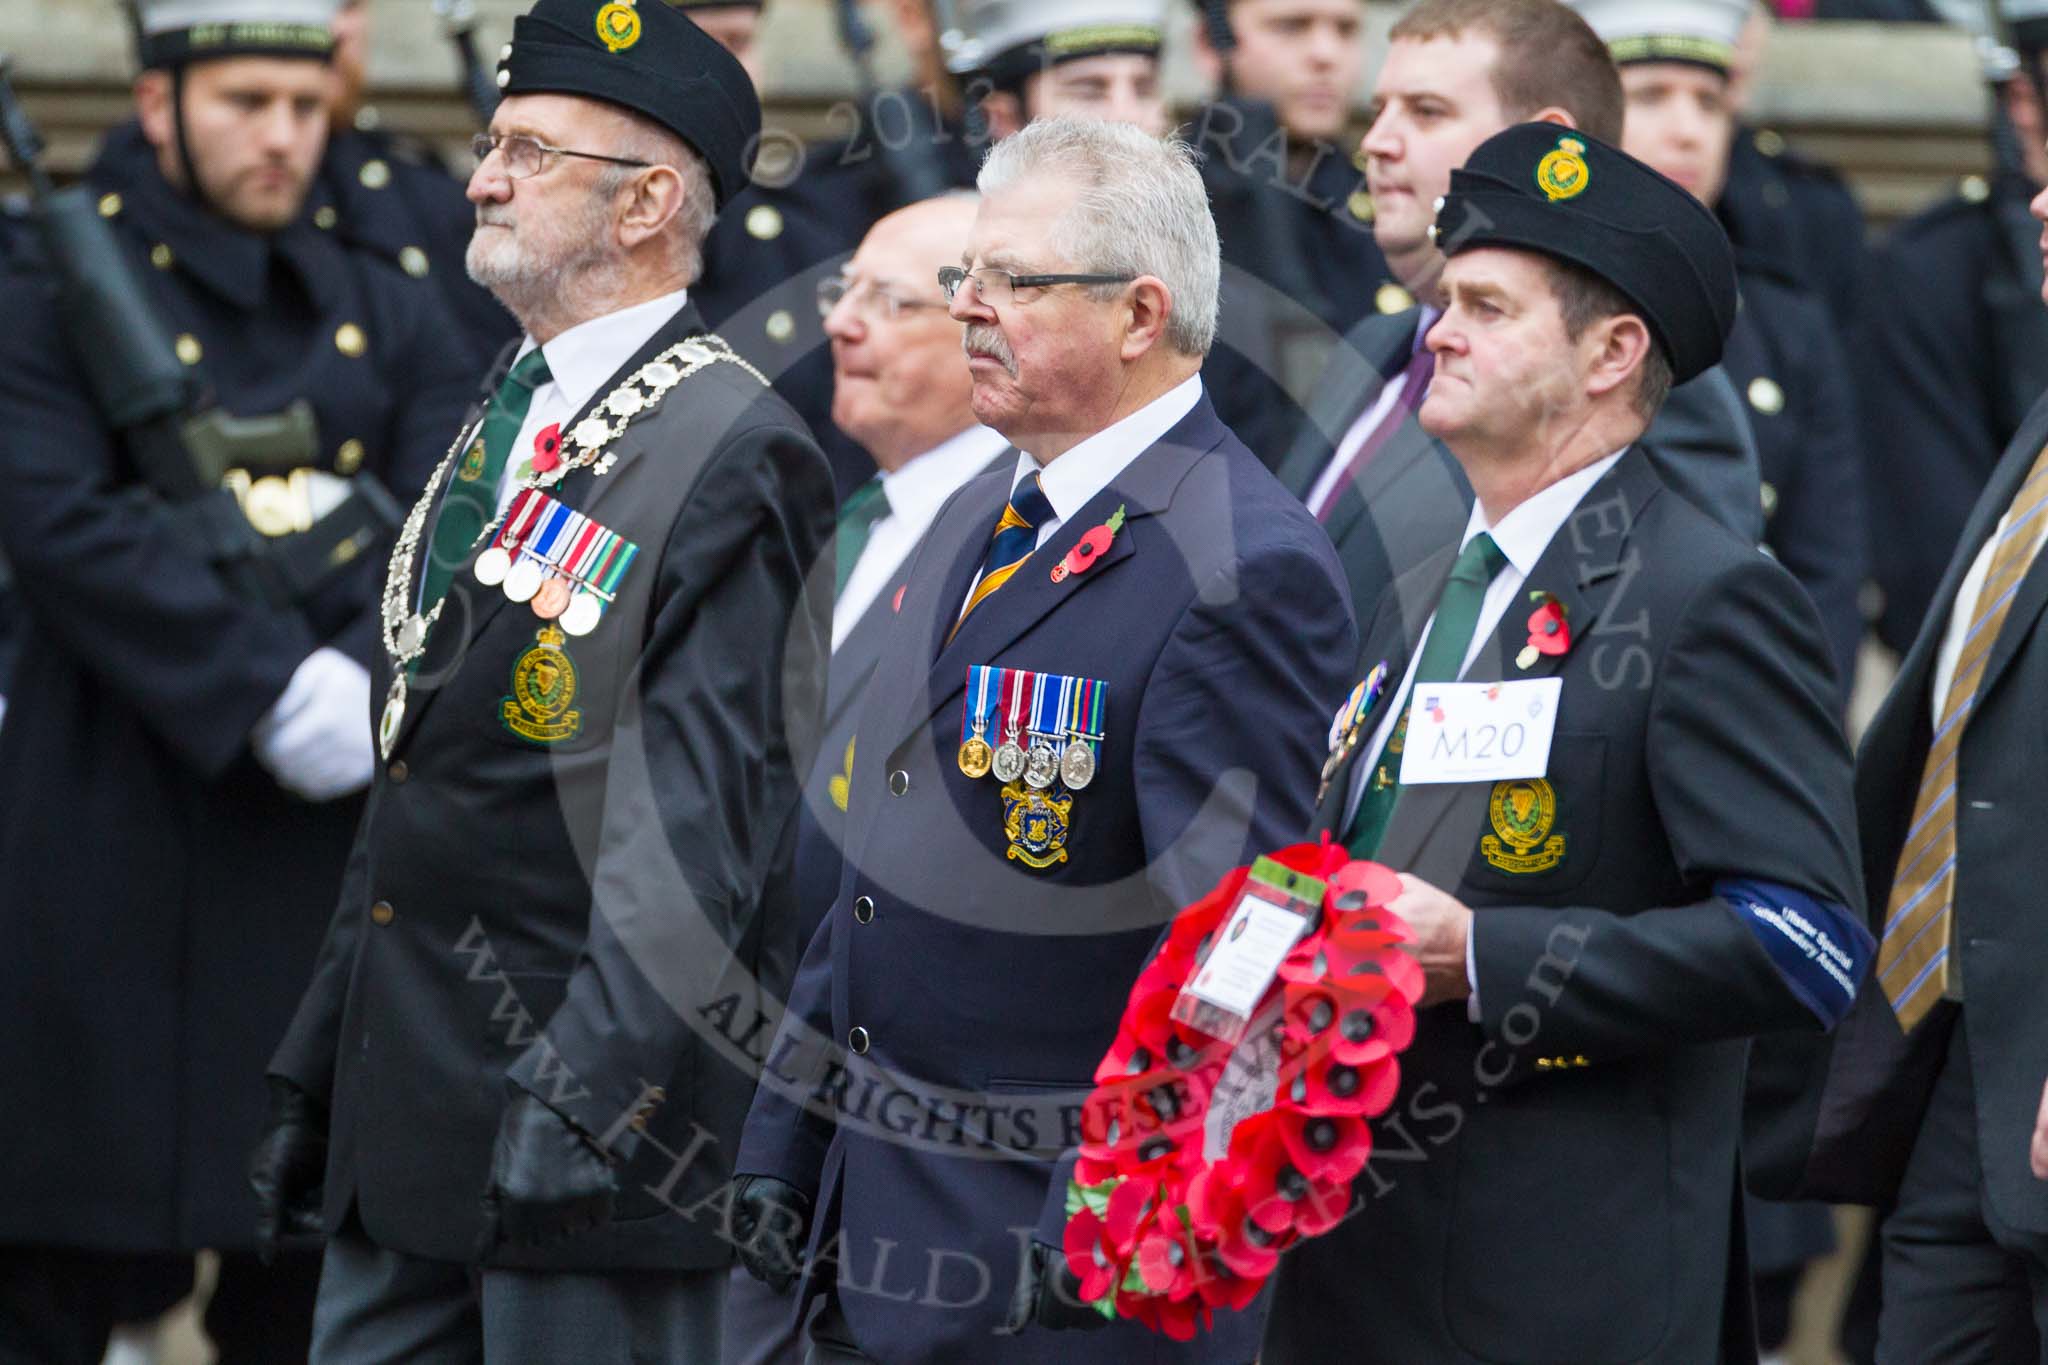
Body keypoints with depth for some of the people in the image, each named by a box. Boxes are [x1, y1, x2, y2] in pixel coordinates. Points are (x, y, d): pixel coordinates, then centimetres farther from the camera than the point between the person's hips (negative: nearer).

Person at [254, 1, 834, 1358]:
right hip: (402, 1119, 9)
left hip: (592, 1097, -9)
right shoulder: (498, 426, 16)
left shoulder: (735, 455, -12)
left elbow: (695, 834, -18)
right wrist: (312, 1073, 19)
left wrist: (582, 1093, -25)